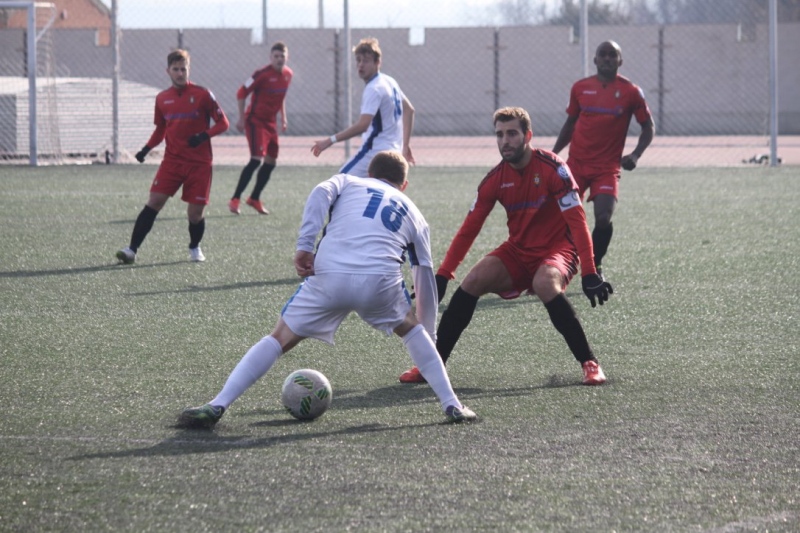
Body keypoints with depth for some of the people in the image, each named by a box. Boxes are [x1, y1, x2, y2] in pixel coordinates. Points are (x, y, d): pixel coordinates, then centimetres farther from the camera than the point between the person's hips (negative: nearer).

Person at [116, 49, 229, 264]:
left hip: (199, 163, -2)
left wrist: (204, 135, -20)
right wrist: (146, 149, 3)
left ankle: (195, 247, 29)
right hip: (172, 161, 3)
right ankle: (132, 249, -11)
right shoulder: (162, 99, 8)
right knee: (153, 202, -11)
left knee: (195, 213, -1)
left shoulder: (202, 94, -5)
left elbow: (222, 123, -2)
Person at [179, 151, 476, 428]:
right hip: (381, 279, 1)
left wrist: (304, 247, -3)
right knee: (411, 330, 30)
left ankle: (217, 406, 1)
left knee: (279, 339, 12)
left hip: (328, 276, 0)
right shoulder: (413, 214, 32)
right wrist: (429, 336, 38)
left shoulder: (347, 182, 30)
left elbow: (320, 195, 6)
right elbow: (425, 276, 31)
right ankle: (451, 405, 23)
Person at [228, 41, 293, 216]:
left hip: (271, 122, 8)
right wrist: (242, 118, -12)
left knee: (271, 162, 10)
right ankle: (235, 200, -14)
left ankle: (254, 198, 25)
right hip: (255, 121, -8)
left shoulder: (288, 74, 4)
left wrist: (283, 117, 19)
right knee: (257, 159, -18)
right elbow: (241, 93, -13)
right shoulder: (262, 74, -19)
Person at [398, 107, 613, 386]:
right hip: (518, 252, 5)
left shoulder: (552, 167, -16)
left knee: (545, 283, -36)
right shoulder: (495, 179, -2)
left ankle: (589, 363, -25)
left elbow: (577, 221, -20)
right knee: (474, 279, -18)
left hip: (556, 248, -5)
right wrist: (442, 276, -4)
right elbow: (468, 230, 2)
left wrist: (589, 273, -28)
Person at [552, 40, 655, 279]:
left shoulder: (631, 92, -2)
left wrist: (635, 155, -10)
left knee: (603, 219, -17)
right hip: (576, 164, 3)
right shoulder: (580, 87, 5)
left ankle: (595, 268, 5)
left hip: (607, 167, -3)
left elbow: (648, 127, 4)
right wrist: (553, 154, 12)